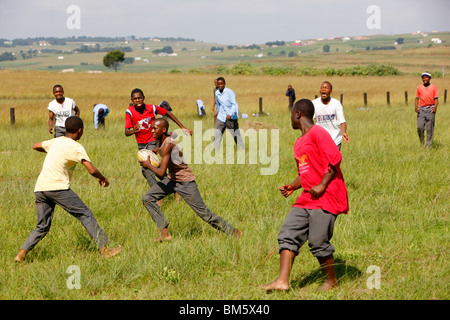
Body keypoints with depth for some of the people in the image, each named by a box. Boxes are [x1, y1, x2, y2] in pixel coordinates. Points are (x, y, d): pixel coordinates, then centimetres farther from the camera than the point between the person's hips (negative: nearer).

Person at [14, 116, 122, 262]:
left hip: (39, 188, 7)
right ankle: (104, 249, -1)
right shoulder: (76, 147, -2)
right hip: (57, 187, -7)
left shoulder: (55, 142, 19)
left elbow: (35, 146, 36)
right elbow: (92, 170, -11)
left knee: (42, 227, 14)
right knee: (85, 215, 1)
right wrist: (103, 178, 9)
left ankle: (22, 253, -1)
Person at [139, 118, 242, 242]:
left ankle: (232, 231, 11)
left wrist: (148, 165, -14)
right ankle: (165, 232, -6)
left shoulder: (167, 145, -28)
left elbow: (161, 172, -32)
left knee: (204, 213, -5)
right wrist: (157, 150, 15)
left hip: (185, 182, -9)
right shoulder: (159, 138, -2)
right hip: (171, 179, 9)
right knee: (147, 198, -4)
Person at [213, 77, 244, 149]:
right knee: (216, 134, -6)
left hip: (231, 117, -4)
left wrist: (230, 114, -33)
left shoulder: (229, 92, -14)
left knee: (236, 135, 4)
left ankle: (242, 149, 18)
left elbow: (234, 105, -20)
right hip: (221, 117, 4)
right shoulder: (217, 93, 4)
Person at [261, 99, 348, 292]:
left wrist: (322, 185, -19)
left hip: (326, 196, -9)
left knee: (318, 241, -8)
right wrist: (292, 187, 11)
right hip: (306, 198, 9)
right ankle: (282, 280, -7)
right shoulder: (299, 143, 20)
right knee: (287, 234, -3)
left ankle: (332, 281, 12)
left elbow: (335, 159, -17)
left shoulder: (317, 133, -9)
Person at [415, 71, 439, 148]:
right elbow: (417, 98, 13)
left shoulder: (434, 87, 5)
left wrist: (435, 107, -14)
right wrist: (416, 106, -4)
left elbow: (436, 99, 3)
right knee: (420, 127, -9)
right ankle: (422, 143, 11)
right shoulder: (419, 87, 10)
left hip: (430, 109, -1)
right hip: (421, 109, 1)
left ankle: (428, 146, 4)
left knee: (430, 129, -2)